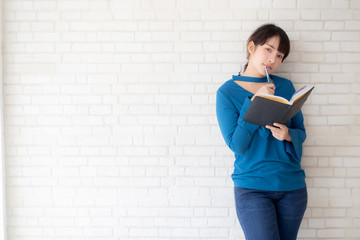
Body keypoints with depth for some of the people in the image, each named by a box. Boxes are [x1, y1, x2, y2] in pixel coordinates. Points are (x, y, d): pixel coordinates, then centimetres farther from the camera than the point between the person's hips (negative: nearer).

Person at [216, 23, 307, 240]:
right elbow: (236, 145, -11)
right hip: (252, 187, -4)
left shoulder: (285, 87, 7)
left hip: (292, 185, 4)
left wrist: (288, 134, -13)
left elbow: (301, 132, 10)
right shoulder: (227, 92, -3)